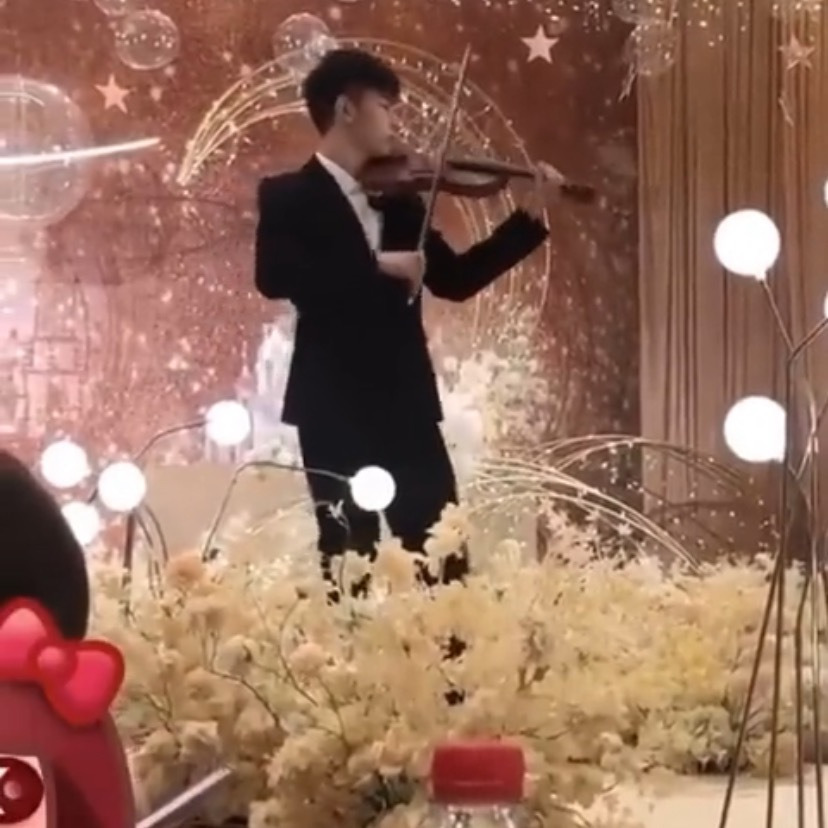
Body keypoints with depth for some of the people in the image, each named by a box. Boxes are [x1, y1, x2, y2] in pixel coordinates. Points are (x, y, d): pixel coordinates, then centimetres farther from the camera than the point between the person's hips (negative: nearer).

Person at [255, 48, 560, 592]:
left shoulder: (400, 200, 15)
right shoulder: (289, 198, -2)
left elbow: (455, 279, 17)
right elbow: (274, 277, -20)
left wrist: (530, 217, 11)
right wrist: (376, 264, -24)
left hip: (408, 405, 5)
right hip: (335, 409, -5)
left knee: (444, 559, 3)